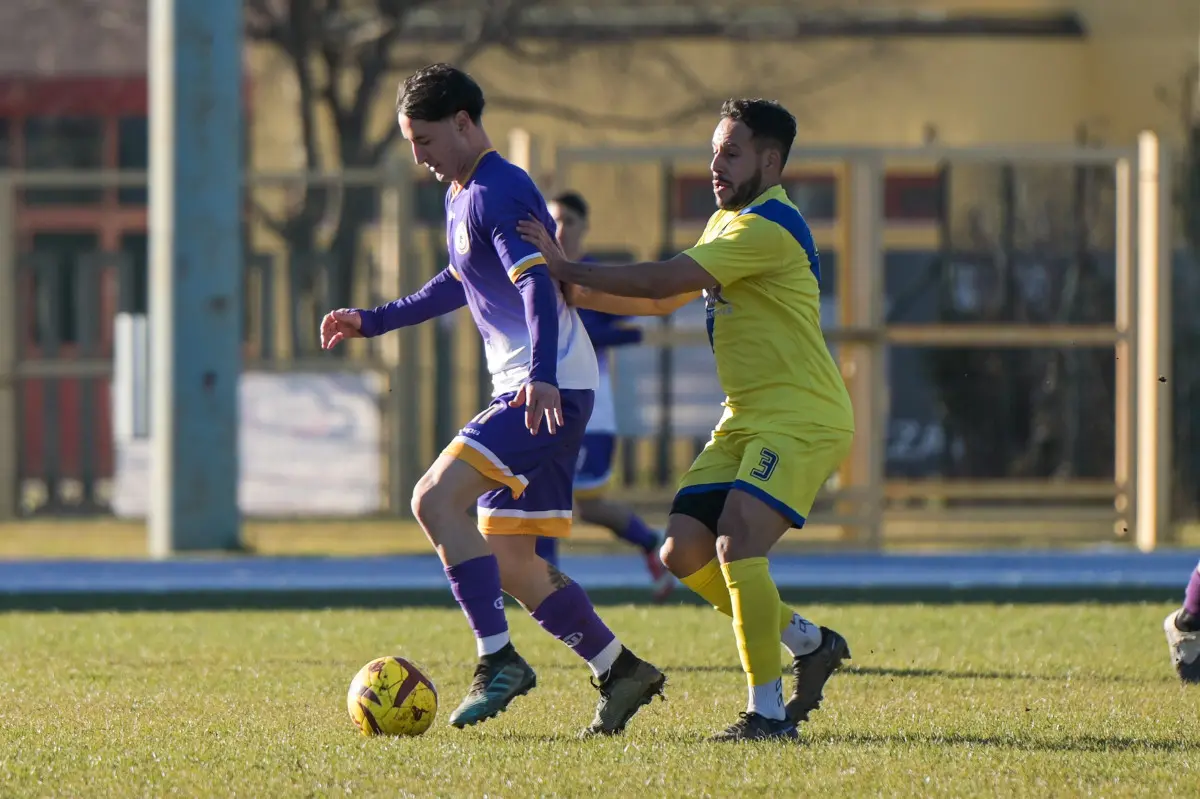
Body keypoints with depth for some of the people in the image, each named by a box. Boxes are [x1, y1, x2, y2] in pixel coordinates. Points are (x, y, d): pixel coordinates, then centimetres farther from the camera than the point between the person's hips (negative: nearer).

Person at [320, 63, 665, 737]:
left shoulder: (498, 192, -12)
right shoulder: (463, 196, 19)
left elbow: (538, 283, -26)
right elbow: (462, 283, 37)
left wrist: (541, 377, -40)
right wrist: (373, 322, 39)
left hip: (553, 390, -10)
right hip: (530, 391, 10)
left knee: (436, 500, -21)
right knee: (510, 565, 9)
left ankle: (500, 660, -19)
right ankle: (621, 672, 16)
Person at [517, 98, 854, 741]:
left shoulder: (769, 228, -17)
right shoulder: (727, 222, 16)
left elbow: (662, 282, -22)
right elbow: (668, 292, 20)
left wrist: (567, 271, -17)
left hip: (801, 420, -10)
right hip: (747, 421, 10)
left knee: (736, 544, -24)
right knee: (683, 553, 3)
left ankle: (766, 710, -18)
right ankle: (809, 643, 20)